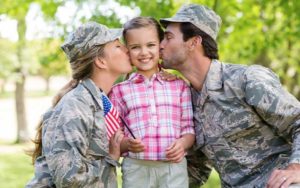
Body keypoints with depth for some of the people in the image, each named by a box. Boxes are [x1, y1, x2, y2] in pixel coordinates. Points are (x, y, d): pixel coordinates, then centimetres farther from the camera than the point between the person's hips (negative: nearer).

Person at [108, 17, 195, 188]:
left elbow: (189, 128, 9)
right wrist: (127, 143, -15)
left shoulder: (180, 86, 9)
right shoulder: (120, 90, 5)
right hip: (136, 168, -1)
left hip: (175, 167, 1)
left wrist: (183, 143, -11)